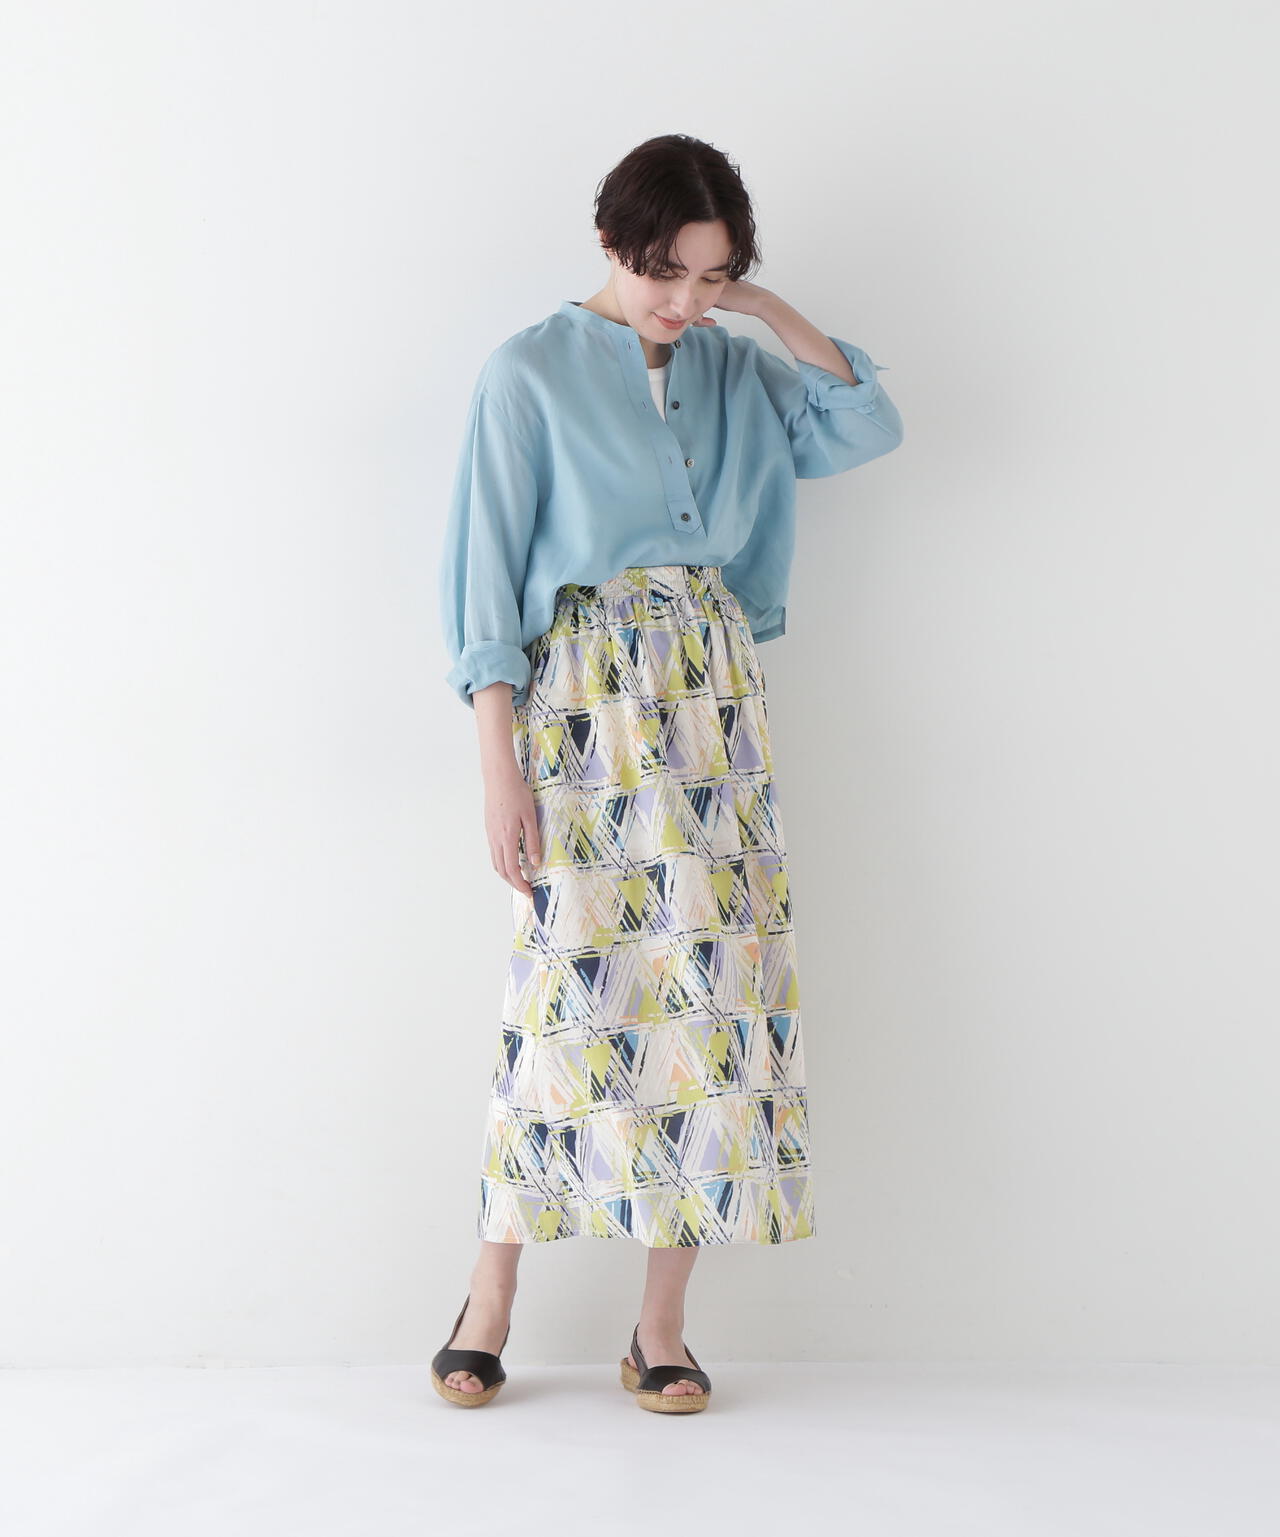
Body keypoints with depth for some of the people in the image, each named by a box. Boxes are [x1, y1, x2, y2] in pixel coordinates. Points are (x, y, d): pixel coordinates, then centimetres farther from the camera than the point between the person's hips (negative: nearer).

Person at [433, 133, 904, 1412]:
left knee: (711, 989, 0)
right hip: (581, 696, -4)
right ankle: (491, 1302, 10)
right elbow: (489, 567, -4)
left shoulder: (733, 372, 13)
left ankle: (661, 1326, 8)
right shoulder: (531, 372, -1)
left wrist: (767, 307, 2)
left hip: (713, 698, 4)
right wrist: (500, 762, -10)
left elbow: (869, 426, 5)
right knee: (572, 987, -7)